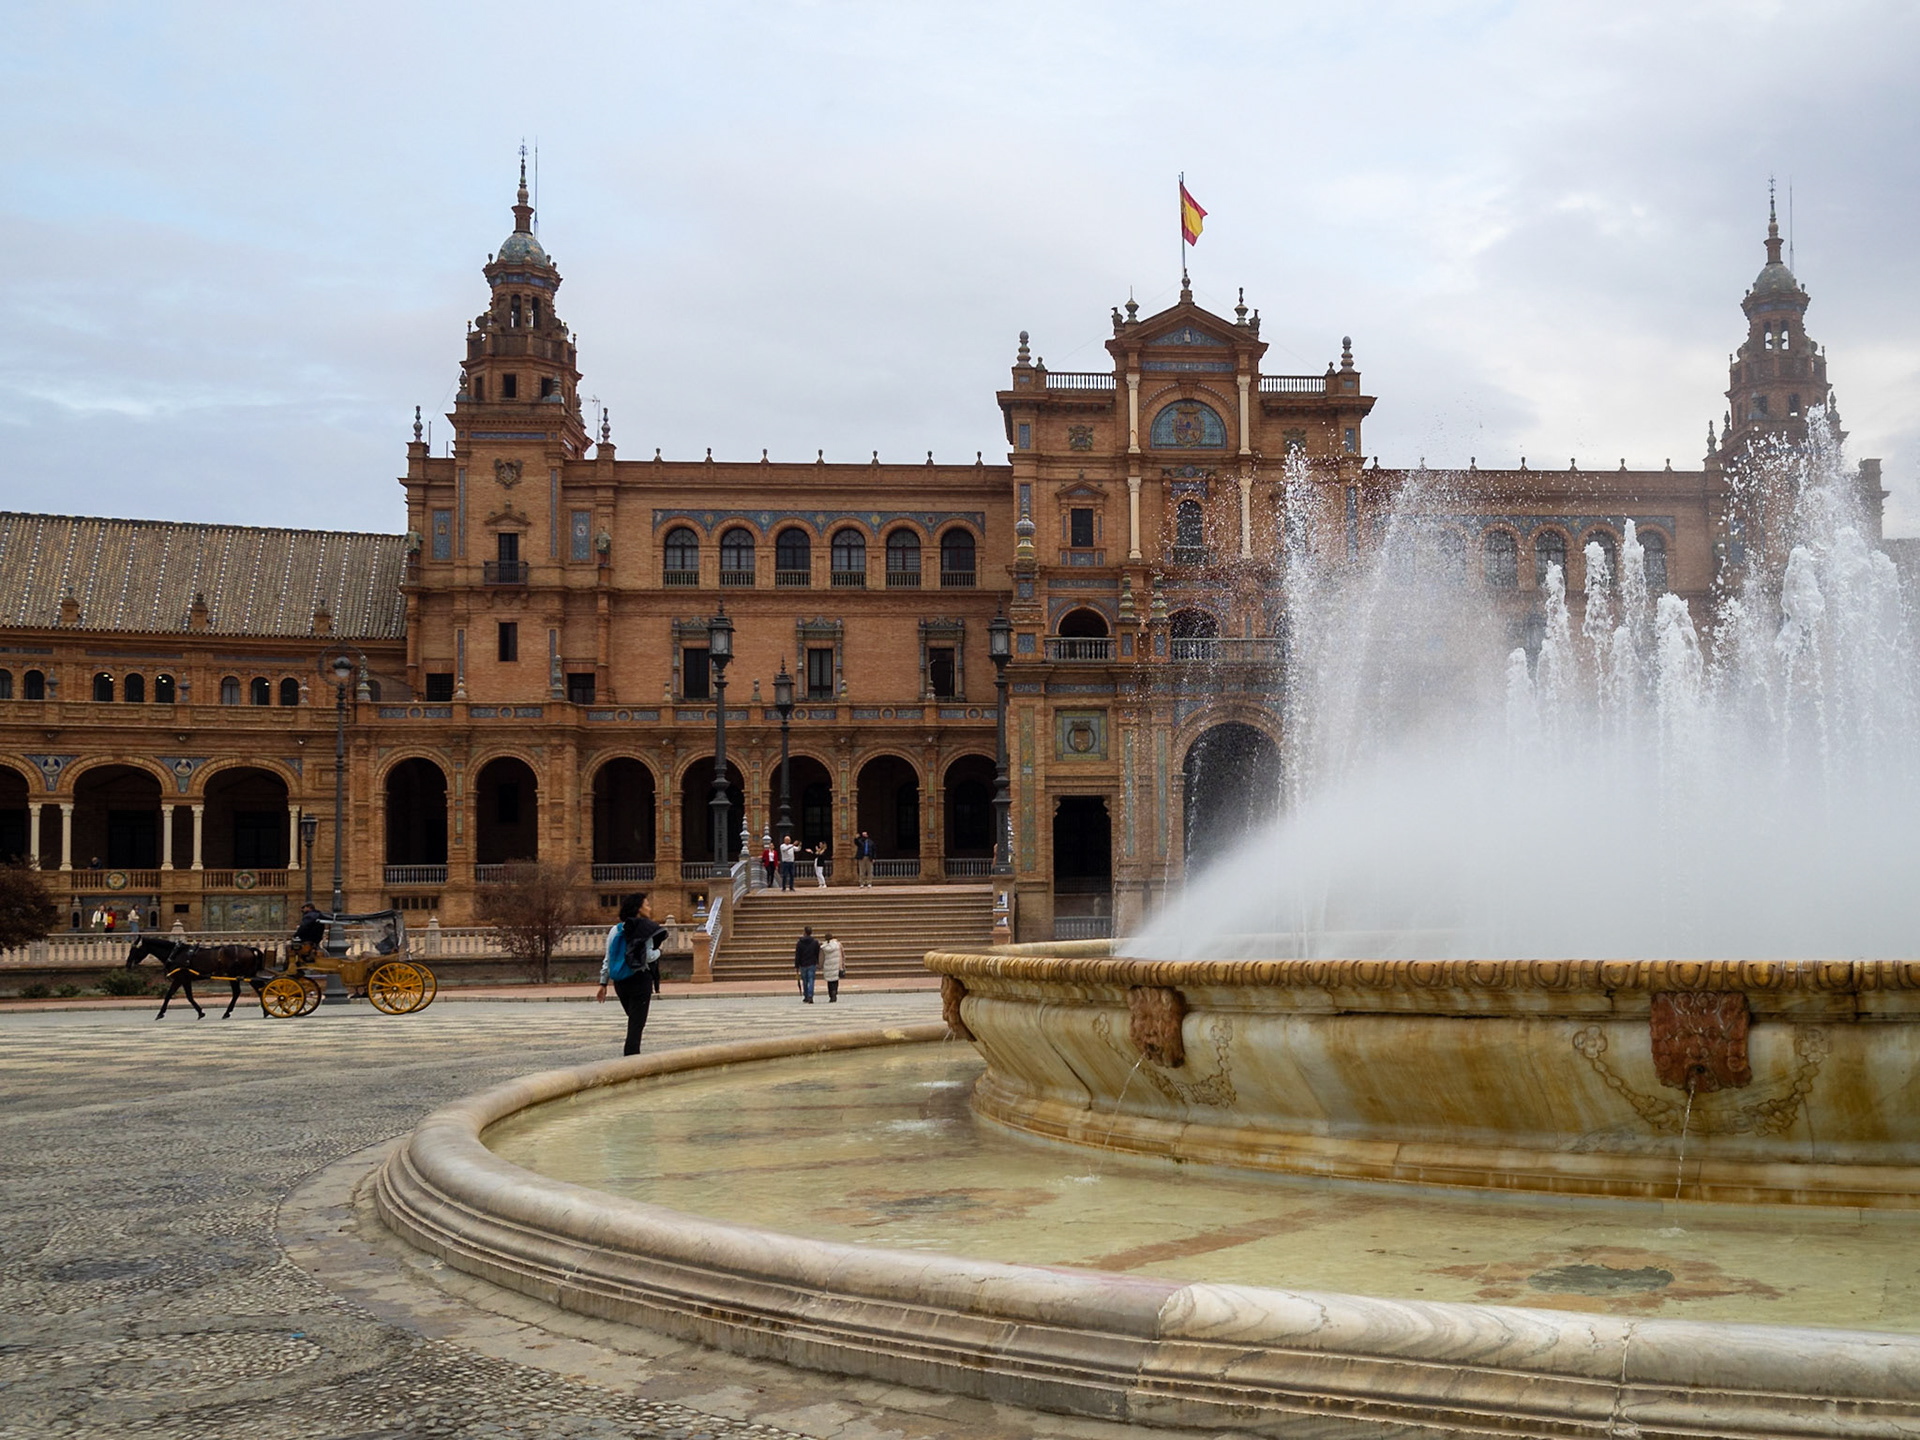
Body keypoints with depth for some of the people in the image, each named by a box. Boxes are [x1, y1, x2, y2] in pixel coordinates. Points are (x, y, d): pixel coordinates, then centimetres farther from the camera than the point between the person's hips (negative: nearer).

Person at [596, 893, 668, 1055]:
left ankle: (632, 1054, 23)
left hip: (620, 981, 6)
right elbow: (648, 956, -17)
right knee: (637, 1023, 0)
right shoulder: (645, 930, -10)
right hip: (640, 979, -6)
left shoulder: (615, 930, 8)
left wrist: (603, 983, 11)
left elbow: (607, 959, 8)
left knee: (634, 1019, 21)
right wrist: (658, 952, 4)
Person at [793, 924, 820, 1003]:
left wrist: (796, 966, 2)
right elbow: (818, 954, 4)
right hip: (812, 964, 0)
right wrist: (817, 963, 15)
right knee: (811, 981, -2)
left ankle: (806, 997, 21)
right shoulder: (815, 942, -2)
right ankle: (810, 996, -15)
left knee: (804, 981, 12)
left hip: (803, 965, 0)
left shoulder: (800, 943, -5)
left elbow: (797, 956, -3)